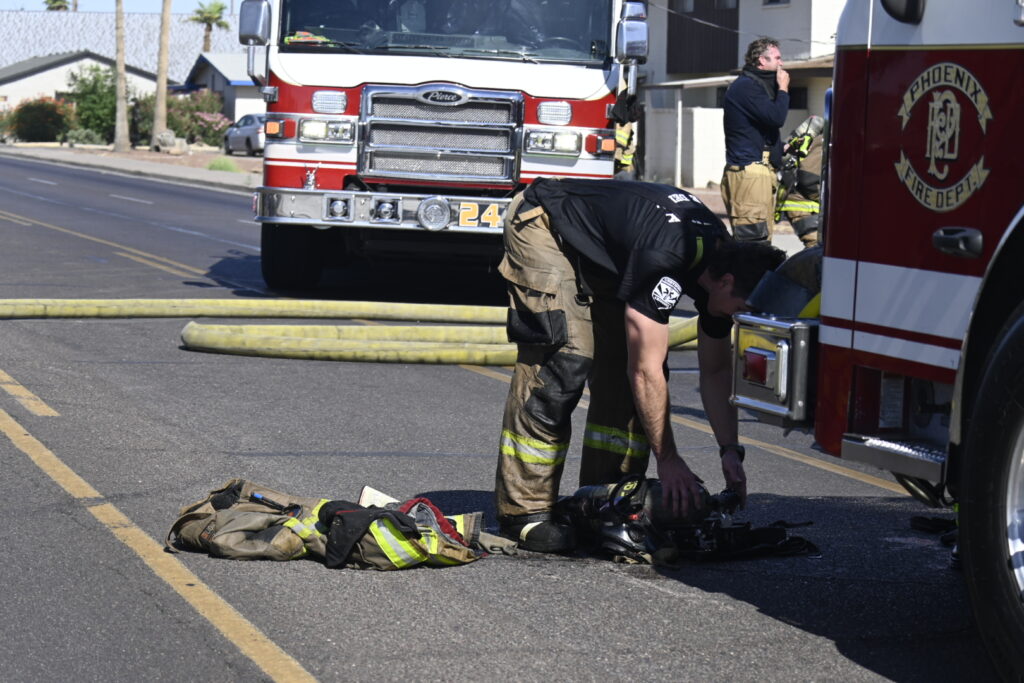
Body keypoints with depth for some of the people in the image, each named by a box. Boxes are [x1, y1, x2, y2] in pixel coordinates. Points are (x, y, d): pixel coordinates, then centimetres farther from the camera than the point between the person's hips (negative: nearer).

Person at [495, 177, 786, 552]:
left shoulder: (722, 262, -11)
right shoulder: (664, 259, -37)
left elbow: (716, 369, 1)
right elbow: (645, 372, -33)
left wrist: (730, 450, -7)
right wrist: (668, 459, -28)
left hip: (599, 257, 9)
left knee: (621, 371, -2)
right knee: (564, 362, -18)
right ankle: (524, 512, -14)